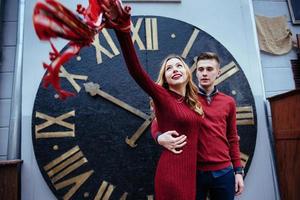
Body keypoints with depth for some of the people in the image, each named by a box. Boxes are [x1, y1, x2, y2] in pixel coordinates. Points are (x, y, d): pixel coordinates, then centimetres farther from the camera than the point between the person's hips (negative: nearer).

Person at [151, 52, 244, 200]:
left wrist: (238, 170, 9)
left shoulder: (228, 102, 5)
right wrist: (160, 137, -28)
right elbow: (157, 123, -6)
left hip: (224, 172, 3)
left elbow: (232, 139, 12)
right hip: (194, 171, -2)